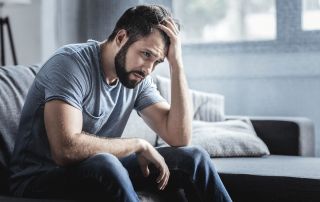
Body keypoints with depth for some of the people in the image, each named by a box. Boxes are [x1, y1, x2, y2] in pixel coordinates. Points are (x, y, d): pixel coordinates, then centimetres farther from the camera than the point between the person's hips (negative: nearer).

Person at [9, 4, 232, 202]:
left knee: (193, 158, -5)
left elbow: (179, 137, -8)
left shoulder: (138, 78, 0)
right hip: (40, 178, -6)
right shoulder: (71, 62, -21)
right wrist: (138, 145, -22)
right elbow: (66, 149, -34)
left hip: (103, 174, 7)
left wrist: (176, 64, -13)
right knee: (104, 164, -38)